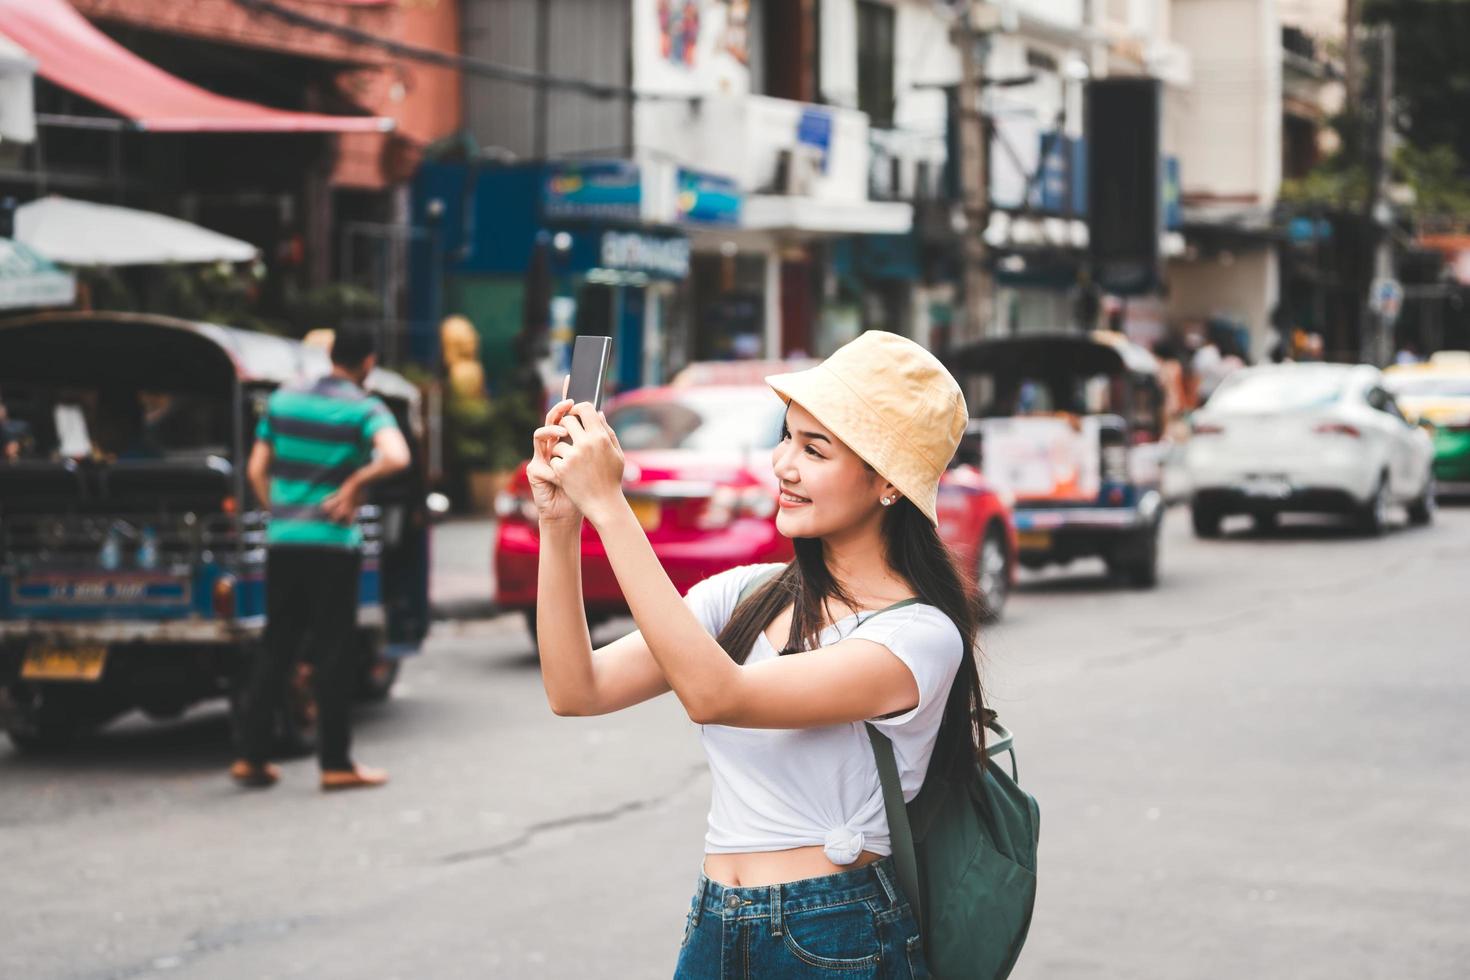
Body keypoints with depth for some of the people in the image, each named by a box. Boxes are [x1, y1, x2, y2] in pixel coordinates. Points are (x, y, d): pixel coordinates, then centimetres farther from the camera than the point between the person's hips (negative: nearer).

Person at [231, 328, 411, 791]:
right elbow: (396, 457, -26)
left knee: (275, 649, 12)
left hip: (282, 541, 5)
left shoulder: (283, 400, 9)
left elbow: (257, 469, 10)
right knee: (333, 652, 2)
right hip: (333, 545, -5)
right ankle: (336, 764, 4)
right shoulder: (364, 410, -7)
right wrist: (356, 482, -13)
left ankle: (251, 757, 11)